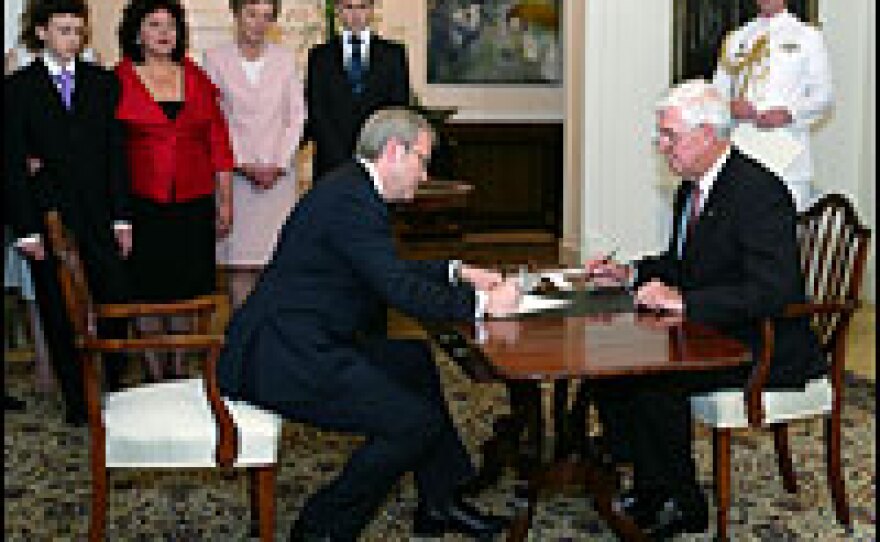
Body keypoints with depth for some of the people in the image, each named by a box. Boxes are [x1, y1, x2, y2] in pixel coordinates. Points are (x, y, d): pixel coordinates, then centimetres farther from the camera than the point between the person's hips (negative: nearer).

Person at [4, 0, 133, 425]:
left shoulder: (103, 83, 9)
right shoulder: (18, 88, 2)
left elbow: (116, 152, 7)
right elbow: (14, 164, -1)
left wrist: (121, 217, 2)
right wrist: (25, 229, -7)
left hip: (100, 217, 2)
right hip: (47, 221, -1)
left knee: (116, 306, 0)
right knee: (59, 316, 5)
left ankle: (116, 391, 14)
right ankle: (76, 401, 16)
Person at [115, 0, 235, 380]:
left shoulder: (197, 79, 9)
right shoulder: (119, 80, 1)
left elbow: (219, 143, 10)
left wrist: (225, 201, 7)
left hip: (194, 202, 2)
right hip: (142, 203, -2)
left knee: (188, 289, 7)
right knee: (147, 287, 4)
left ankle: (182, 369, 21)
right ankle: (155, 374, 16)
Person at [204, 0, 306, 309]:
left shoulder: (283, 60, 7)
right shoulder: (216, 59, 2)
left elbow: (296, 117, 5)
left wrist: (278, 165, -5)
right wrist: (244, 165, -8)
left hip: (278, 174, 1)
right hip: (235, 174, -1)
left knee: (275, 255, -1)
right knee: (239, 259, -1)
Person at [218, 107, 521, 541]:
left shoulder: (352, 189, 16)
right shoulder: (351, 200, -17)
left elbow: (389, 272, 26)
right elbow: (401, 293, -23)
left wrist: (458, 274, 18)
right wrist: (483, 303, -14)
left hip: (301, 343, 12)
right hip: (285, 358, -12)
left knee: (420, 363, 19)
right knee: (416, 423, -13)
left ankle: (439, 504, 25)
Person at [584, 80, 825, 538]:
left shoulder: (758, 192, -21)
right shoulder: (692, 188, 8)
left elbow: (774, 292, -31)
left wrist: (683, 302, -32)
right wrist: (630, 273, 6)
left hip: (765, 350, -9)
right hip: (705, 335, 9)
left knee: (655, 382, -26)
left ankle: (682, 505, -4)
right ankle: (650, 487, 8)